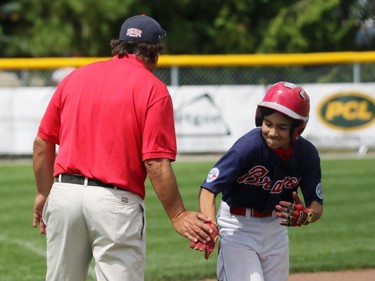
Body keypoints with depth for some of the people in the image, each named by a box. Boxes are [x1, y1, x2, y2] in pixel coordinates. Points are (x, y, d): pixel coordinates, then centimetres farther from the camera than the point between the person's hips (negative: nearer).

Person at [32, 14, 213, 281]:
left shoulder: (76, 77, 10)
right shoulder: (153, 90, -4)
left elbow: (43, 143, 13)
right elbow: (156, 163, -12)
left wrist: (44, 193, 25)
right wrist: (178, 216, -7)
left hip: (64, 195, 5)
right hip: (116, 203, -5)